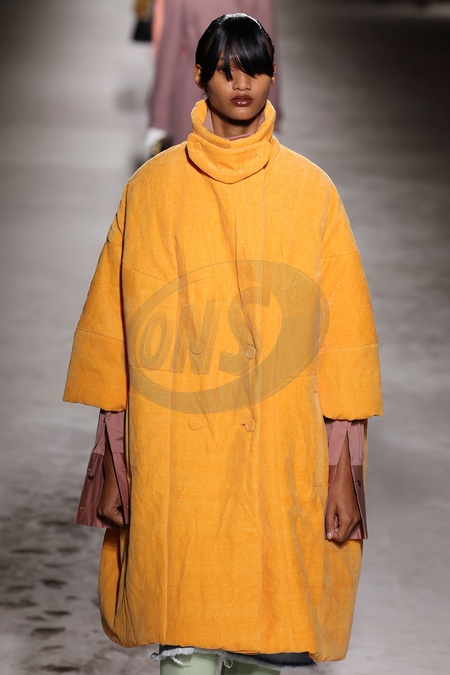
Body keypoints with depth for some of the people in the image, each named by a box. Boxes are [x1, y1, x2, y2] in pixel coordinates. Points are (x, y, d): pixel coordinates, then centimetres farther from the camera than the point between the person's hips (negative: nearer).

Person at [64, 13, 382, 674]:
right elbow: (113, 334, 6)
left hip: (284, 460, 0)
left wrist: (345, 471, -2)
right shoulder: (152, 188, 6)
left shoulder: (311, 190, 6)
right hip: (174, 464, 0)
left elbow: (344, 337, 3)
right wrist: (114, 465, 2)